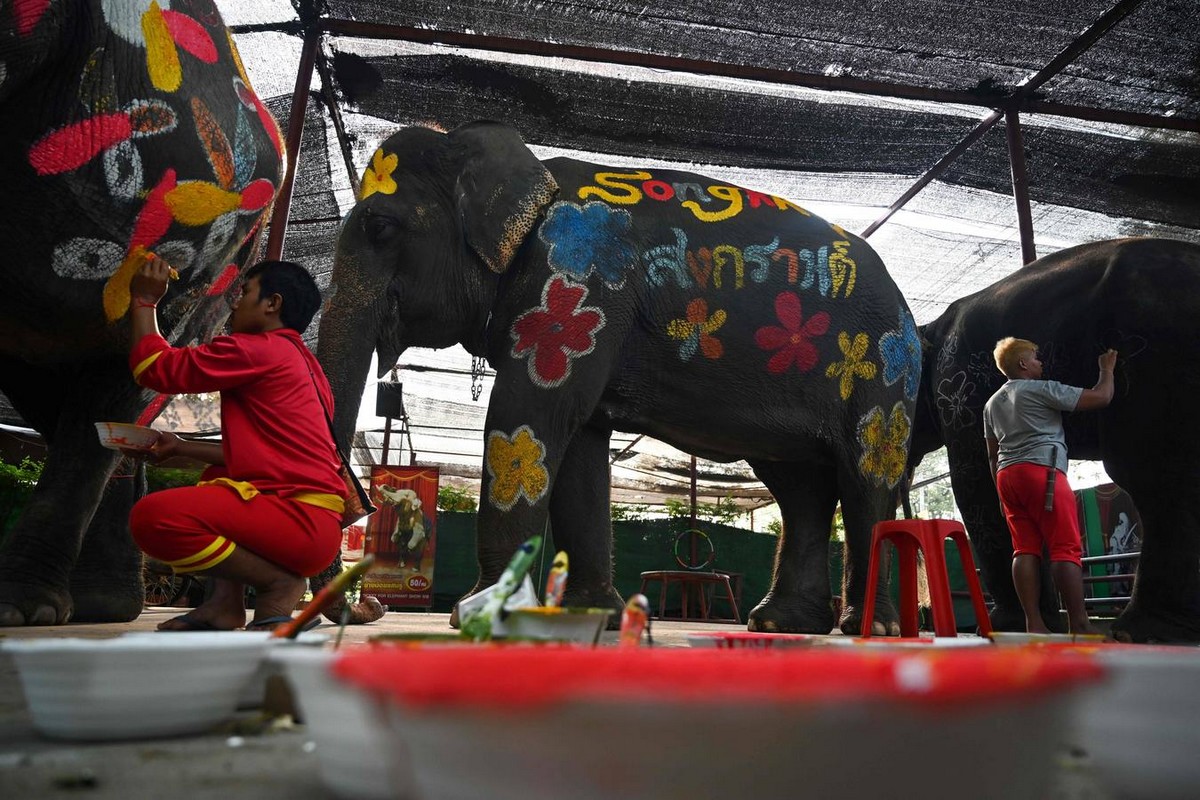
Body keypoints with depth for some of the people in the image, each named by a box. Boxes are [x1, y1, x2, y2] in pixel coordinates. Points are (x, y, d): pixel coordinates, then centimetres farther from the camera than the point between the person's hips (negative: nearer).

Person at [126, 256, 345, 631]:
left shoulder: (255, 350, -6)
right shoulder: (302, 361, 23)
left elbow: (155, 368, 1)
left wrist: (144, 301, 15)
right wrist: (181, 448, 28)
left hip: (303, 520, -10)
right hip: (316, 519, 10)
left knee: (153, 515, -20)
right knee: (217, 476, 33)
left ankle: (279, 584, -9)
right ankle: (225, 601, 14)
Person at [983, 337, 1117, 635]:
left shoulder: (992, 403, 22)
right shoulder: (1042, 389, 0)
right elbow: (1100, 397, 0)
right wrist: (1107, 368, 18)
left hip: (1006, 475, 7)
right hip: (1041, 470, -7)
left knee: (1025, 549, 2)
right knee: (1066, 548, -7)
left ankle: (1034, 625, -4)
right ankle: (1079, 625, -10)